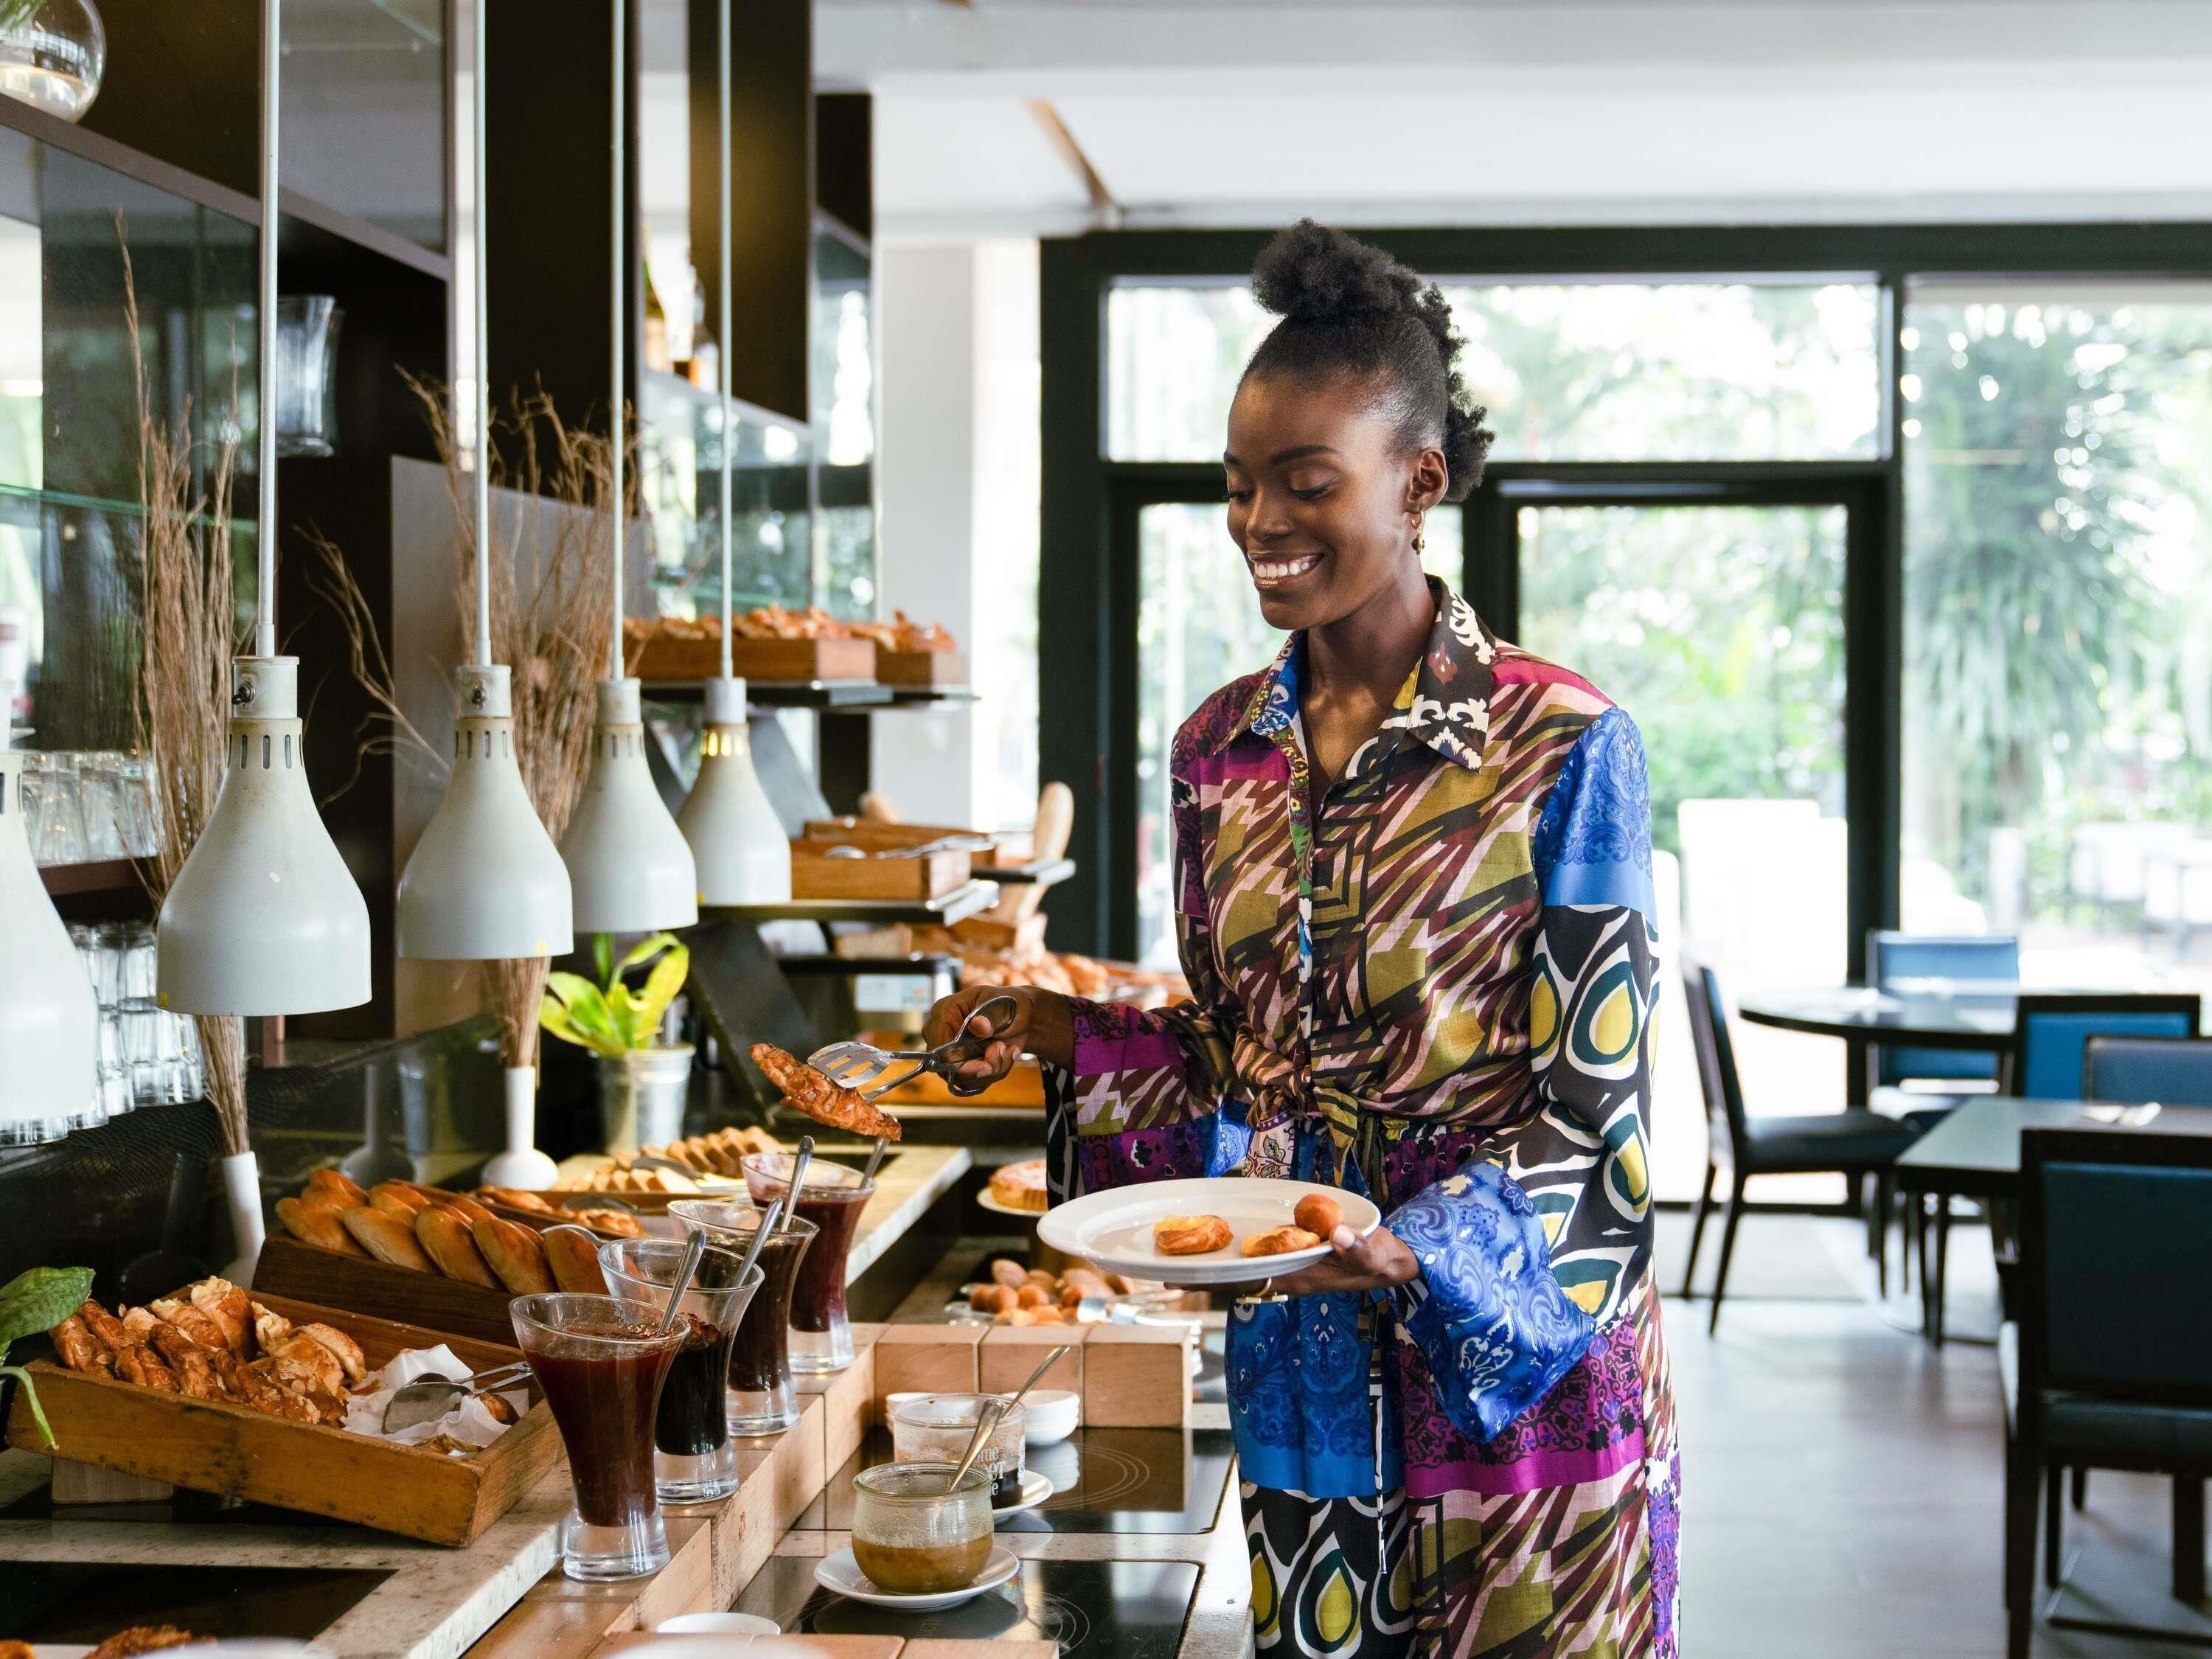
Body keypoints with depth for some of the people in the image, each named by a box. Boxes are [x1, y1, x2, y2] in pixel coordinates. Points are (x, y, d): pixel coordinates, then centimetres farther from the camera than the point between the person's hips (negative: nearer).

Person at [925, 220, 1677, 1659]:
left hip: (1521, 1370, -4)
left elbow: (1587, 1113, -11)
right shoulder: (1220, 751, 5)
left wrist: (1418, 1250, -27)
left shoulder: (1562, 747, -11)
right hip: (1303, 1379, 5)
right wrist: (1073, 1035, -4)